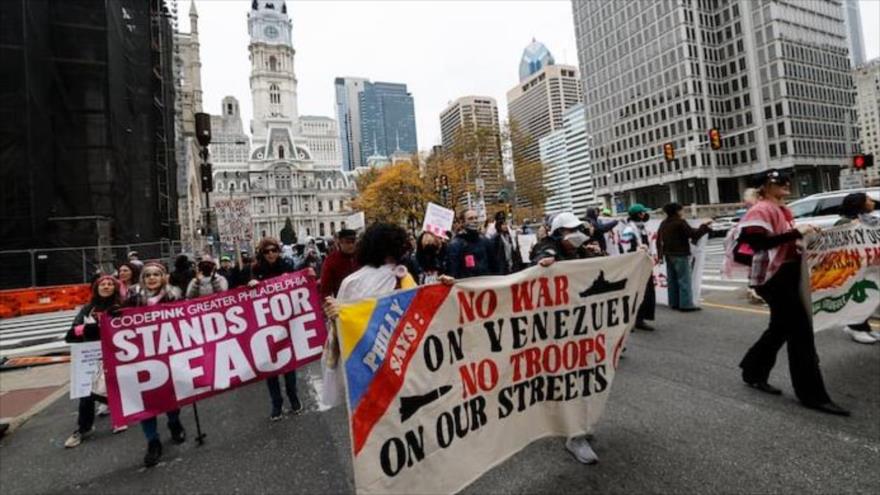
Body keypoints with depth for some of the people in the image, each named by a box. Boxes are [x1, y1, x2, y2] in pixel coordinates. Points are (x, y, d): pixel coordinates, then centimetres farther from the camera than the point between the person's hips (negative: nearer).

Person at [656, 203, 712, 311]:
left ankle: (674, 303, 17)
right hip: (680, 255, -7)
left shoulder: (663, 223, 10)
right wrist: (704, 226, 0)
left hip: (668, 255, 7)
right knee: (684, 280, -3)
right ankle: (686, 305, -2)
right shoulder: (680, 222, -12)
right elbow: (693, 234, -14)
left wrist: (660, 255, 16)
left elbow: (659, 240, 12)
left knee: (671, 280, 11)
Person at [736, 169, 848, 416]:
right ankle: (813, 395, 2)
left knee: (781, 328, 16)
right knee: (800, 332, -7)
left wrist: (804, 234, 6)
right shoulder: (761, 210, -13)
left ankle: (754, 373, 29)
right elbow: (760, 241, -25)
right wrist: (796, 232, -24)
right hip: (773, 278, -10)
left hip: (787, 275, 10)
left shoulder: (783, 210, 17)